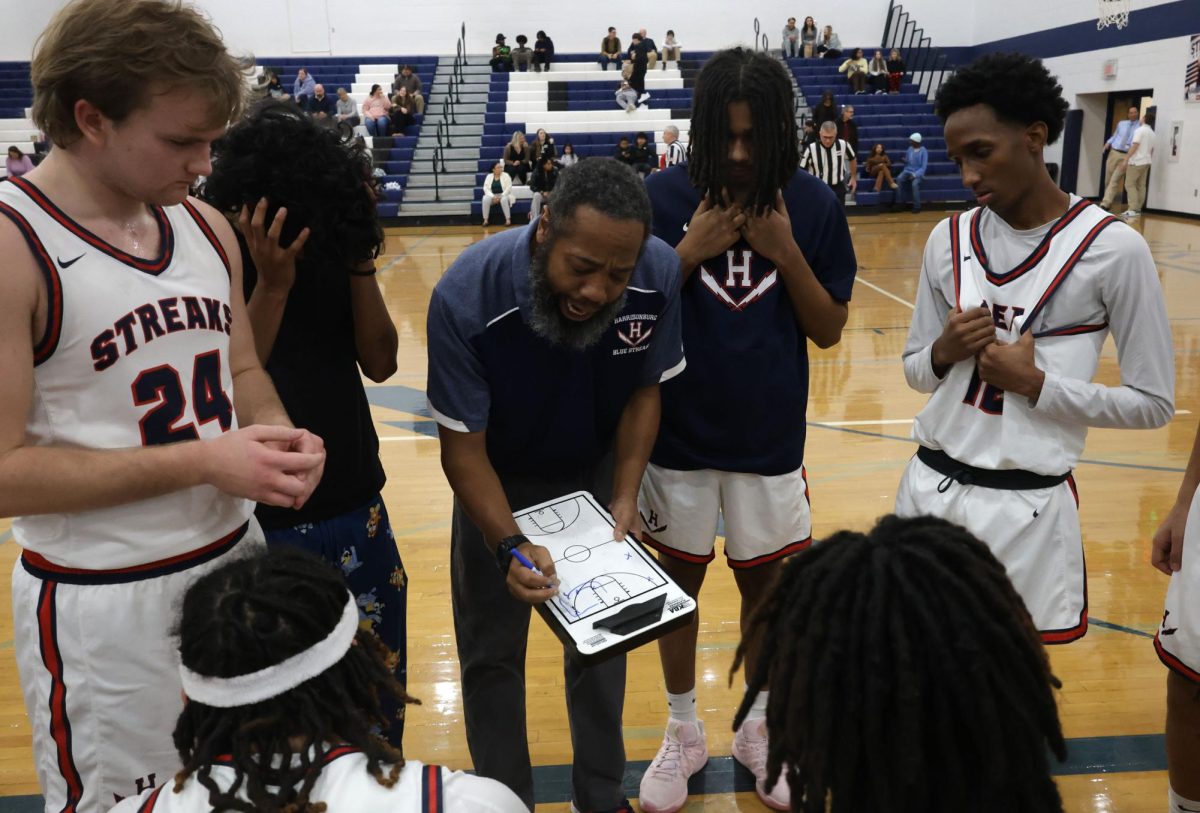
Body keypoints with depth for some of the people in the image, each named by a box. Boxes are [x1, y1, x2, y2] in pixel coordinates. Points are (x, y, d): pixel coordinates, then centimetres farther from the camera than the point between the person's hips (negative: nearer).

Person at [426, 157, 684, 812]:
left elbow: (645, 390, -9)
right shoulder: (466, 296, -34)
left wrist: (625, 496, -19)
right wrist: (509, 546, -37)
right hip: (500, 481, -2)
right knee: (490, 653, 8)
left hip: (598, 472, 2)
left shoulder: (659, 276, -26)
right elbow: (463, 446, -25)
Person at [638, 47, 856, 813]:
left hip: (770, 437, 1)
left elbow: (829, 329, -3)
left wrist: (784, 251, -17)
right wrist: (692, 249, -20)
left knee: (765, 583, 14)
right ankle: (684, 732, 34)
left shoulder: (815, 204, -6)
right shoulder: (665, 195, -10)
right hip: (678, 435, -1)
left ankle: (759, 729, 38)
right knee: (679, 580, 13)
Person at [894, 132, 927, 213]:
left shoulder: (923, 151, -7)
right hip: (908, 171, 5)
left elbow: (924, 167, -10)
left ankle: (917, 206, -25)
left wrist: (915, 175, -22)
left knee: (915, 183, -35)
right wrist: (905, 160, -8)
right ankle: (899, 203, -22)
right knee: (899, 179, -27)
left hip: (918, 173, -5)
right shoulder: (910, 149, 8)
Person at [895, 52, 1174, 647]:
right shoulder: (949, 239, 1)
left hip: (1027, 503, -3)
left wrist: (1036, 384, -17)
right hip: (930, 484, 4)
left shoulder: (1113, 248, -11)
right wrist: (943, 352, -12)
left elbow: (1153, 404, -6)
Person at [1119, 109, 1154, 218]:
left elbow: (1135, 146, -17)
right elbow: (1152, 149, 18)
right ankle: (1138, 209, 7)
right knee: (1141, 186, 8)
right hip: (1146, 162, 8)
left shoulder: (1140, 130, -10)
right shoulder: (1152, 133, 14)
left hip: (1136, 161, -8)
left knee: (1130, 185, -8)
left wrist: (1126, 160, -17)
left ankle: (1133, 209, -17)